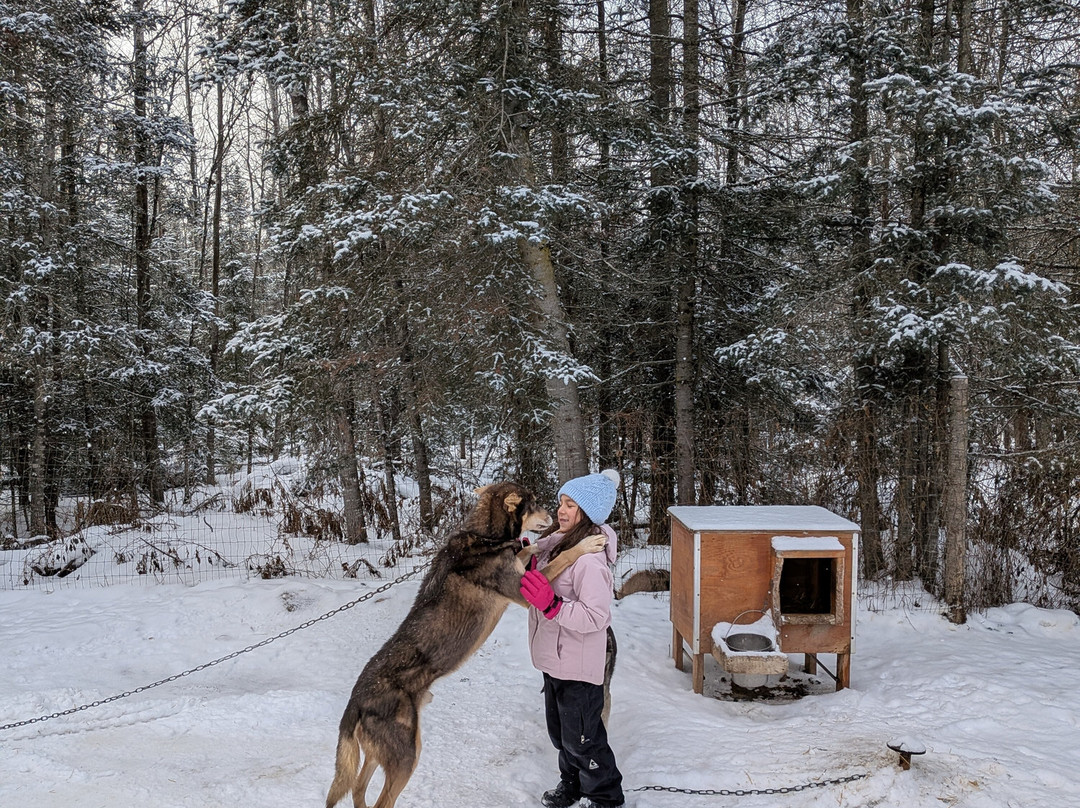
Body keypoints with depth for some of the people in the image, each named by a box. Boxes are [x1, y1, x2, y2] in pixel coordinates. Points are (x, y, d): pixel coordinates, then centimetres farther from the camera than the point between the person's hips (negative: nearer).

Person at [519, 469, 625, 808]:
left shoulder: (589, 559, -27)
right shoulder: (558, 541, 0)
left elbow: (596, 617, -30)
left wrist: (550, 604, -37)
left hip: (579, 666, -9)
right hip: (555, 659, 9)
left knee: (580, 737, 9)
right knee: (560, 730, 25)